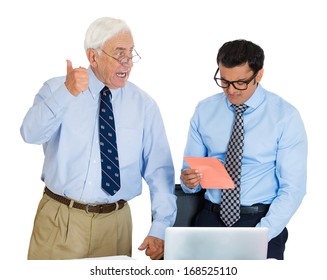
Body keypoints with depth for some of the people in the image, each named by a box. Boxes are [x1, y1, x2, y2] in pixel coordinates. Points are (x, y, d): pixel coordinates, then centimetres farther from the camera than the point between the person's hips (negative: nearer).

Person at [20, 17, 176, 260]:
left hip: (114, 222, 1)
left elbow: (159, 170, -2)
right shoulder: (56, 89, -1)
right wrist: (67, 93, -34)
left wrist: (160, 228, -11)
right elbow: (31, 134, -20)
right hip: (58, 220, -1)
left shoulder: (143, 104, 1)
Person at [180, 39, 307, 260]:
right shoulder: (205, 111, 5)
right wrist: (189, 180, -14)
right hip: (211, 218, 2)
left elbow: (293, 188, -7)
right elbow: (190, 171, 10)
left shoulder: (285, 116, -5)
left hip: (263, 220, -2)